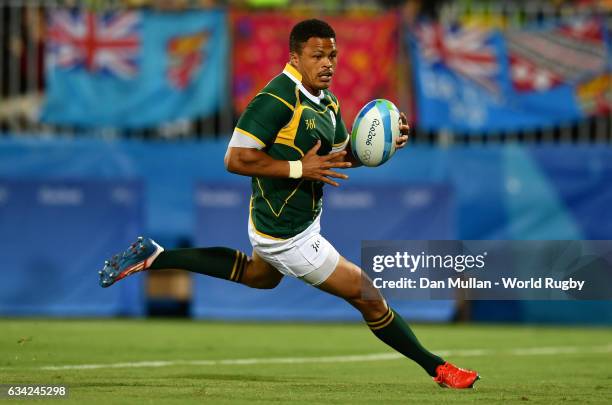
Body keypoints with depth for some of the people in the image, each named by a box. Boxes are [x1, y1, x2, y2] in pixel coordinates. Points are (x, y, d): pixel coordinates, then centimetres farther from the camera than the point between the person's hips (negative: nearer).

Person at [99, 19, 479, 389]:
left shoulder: (328, 103, 2)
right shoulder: (278, 99, -26)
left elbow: (341, 154, 16)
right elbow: (236, 159, -27)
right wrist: (299, 169, -30)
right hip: (287, 234, -10)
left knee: (258, 274, 37)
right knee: (367, 296, -3)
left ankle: (154, 257, 37)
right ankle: (437, 367, 10)